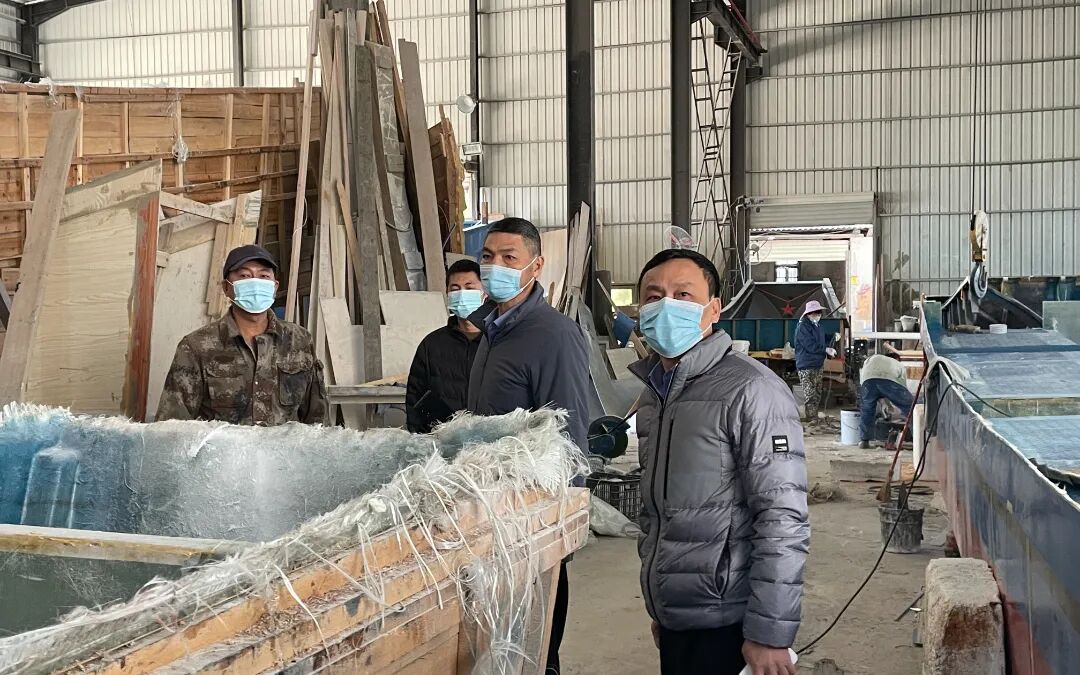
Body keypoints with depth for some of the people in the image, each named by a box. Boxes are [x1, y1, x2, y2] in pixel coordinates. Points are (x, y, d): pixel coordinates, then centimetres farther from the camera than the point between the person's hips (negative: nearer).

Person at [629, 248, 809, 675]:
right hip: (673, 623, 7)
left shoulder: (750, 391, -14)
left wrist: (769, 633, -18)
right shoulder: (654, 393, 11)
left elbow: (783, 520, -18)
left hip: (726, 628, -7)